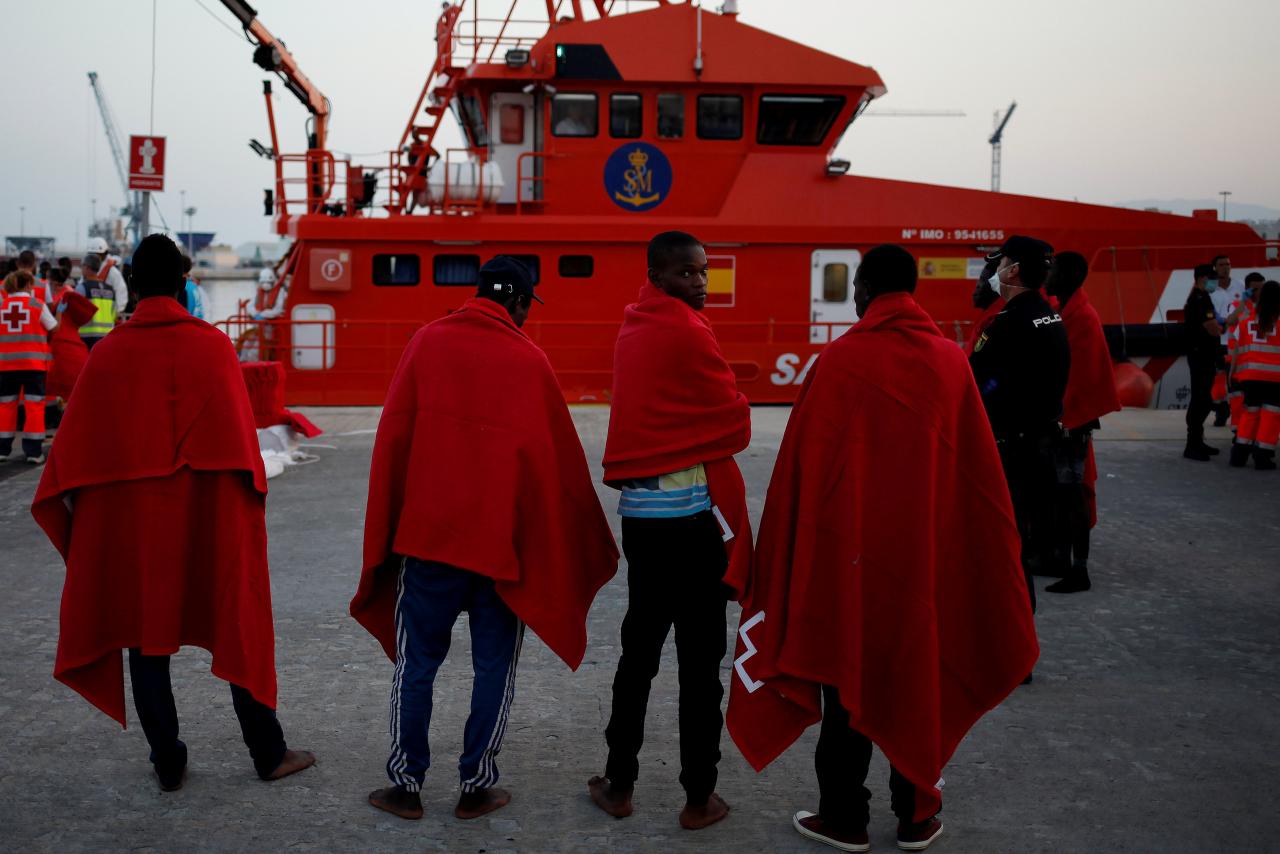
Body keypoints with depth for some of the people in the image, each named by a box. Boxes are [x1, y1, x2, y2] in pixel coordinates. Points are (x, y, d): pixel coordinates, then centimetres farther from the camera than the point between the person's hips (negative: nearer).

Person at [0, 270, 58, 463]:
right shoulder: (38, 305, -4)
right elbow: (54, 328, 3)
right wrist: (59, 313, 20)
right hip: (33, 362, -3)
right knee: (34, 405, 1)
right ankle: (33, 451, -2)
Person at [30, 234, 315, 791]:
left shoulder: (107, 354, -1)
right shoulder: (212, 346, -7)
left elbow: (75, 443, 2)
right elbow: (237, 437, -11)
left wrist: (65, 504, 13)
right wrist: (251, 500, -3)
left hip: (128, 521, 2)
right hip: (208, 517, -1)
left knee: (144, 634, 11)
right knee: (238, 627, 9)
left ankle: (167, 763, 16)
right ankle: (268, 754, 17)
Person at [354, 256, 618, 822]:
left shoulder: (429, 341, 1)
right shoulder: (530, 361, 0)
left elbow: (393, 437, -1)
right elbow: (562, 461, 4)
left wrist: (384, 534, 7)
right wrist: (593, 546, 15)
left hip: (427, 535, 1)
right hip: (505, 540, 0)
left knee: (416, 664, 11)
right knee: (494, 669, 11)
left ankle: (406, 785, 16)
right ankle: (477, 788, 16)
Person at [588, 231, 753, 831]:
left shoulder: (634, 327, 11)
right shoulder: (687, 332, -11)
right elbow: (735, 425, -6)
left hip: (639, 510, 7)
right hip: (691, 510, -7)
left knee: (639, 650, 15)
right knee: (700, 662, 1)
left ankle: (619, 784, 21)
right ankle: (700, 798, 8)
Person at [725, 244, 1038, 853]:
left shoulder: (840, 361, -11)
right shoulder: (949, 360, -2)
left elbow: (802, 463, -8)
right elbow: (979, 468, 3)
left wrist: (783, 549, 2)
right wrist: (980, 551, 14)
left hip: (849, 549, -2)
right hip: (929, 551, 3)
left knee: (847, 672, 10)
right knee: (920, 672, 14)